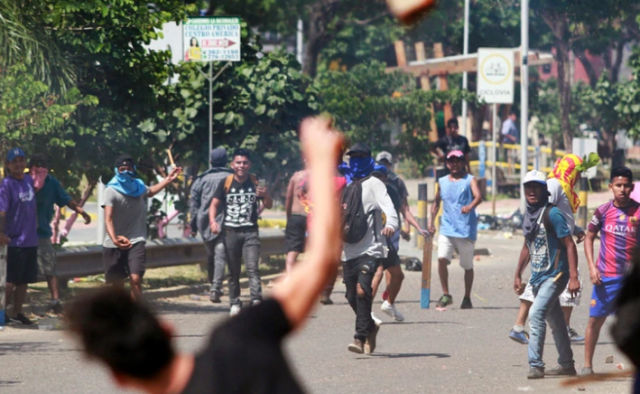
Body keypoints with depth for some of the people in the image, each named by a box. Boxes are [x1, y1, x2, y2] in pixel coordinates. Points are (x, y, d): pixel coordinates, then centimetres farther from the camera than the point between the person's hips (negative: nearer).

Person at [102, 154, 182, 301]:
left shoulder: (139, 187, 7)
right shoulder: (111, 191, -11)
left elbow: (150, 192, 35)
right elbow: (108, 219, -23)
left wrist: (168, 179, 32)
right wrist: (114, 239, -40)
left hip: (136, 242, 2)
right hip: (114, 245, -2)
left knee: (135, 279, -18)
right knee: (117, 284, 8)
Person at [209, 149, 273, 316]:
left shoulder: (255, 182, 2)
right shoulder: (226, 183, 1)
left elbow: (269, 206, 4)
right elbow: (214, 204, 3)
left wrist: (266, 195, -20)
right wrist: (213, 222, -15)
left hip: (250, 232, -1)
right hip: (231, 232, 1)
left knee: (252, 268, -14)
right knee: (233, 271, 8)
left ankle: (256, 300, -22)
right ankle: (235, 303, 18)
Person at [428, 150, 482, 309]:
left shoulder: (470, 180, 0)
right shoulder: (442, 182, 12)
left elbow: (478, 196, -18)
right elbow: (436, 202, 24)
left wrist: (470, 206, -38)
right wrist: (431, 220, 15)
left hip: (466, 229, -2)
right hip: (447, 228, 2)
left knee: (468, 265, 6)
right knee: (442, 258, -17)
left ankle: (467, 298, 19)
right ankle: (446, 295, -8)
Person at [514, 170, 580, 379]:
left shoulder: (552, 214, -13)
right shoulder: (529, 214, 11)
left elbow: (570, 245, -15)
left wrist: (573, 276, -21)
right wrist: (518, 274, 24)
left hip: (554, 276, -8)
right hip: (537, 277, 8)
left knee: (537, 315, -20)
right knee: (555, 321, 15)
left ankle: (535, 365, -21)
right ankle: (566, 364, 24)